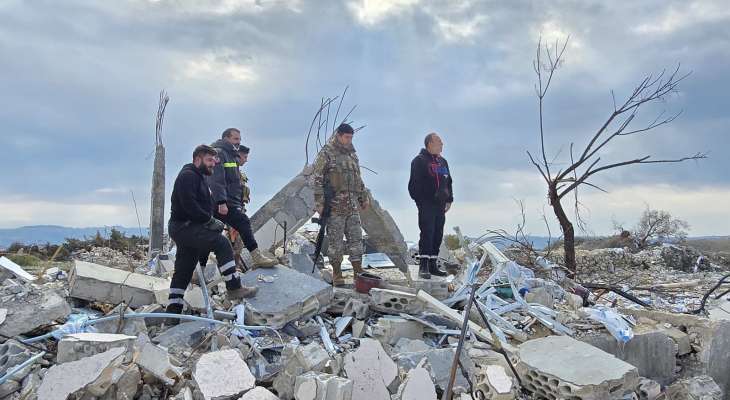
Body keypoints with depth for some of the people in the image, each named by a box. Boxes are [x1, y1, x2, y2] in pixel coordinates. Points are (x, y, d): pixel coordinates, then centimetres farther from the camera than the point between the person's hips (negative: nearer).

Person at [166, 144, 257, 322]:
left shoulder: (200, 177, 21)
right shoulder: (187, 175, -12)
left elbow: (204, 205, 22)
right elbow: (189, 205, -24)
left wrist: (212, 221, 4)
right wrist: (210, 220, -18)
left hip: (185, 229, 11)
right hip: (184, 226, -11)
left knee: (183, 271, 11)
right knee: (221, 243, -20)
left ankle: (173, 313, 16)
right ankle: (234, 288, -18)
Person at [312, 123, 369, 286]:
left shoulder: (352, 155, 16)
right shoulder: (326, 154, -5)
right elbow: (316, 179, -9)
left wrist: (364, 197, 21)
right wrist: (319, 202, -15)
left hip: (353, 206, 6)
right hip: (335, 205, -6)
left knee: (356, 238, 6)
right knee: (335, 241, 1)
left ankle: (358, 272, 13)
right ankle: (337, 273, 12)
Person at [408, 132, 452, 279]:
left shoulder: (442, 162, 18)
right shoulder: (419, 161, -6)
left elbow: (449, 182, 24)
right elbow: (414, 184, -9)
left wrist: (449, 199, 16)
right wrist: (419, 200, -13)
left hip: (440, 205, 8)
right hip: (426, 205, -8)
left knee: (438, 235, 9)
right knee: (427, 234, -11)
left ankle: (433, 265, 16)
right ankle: (423, 266, -8)